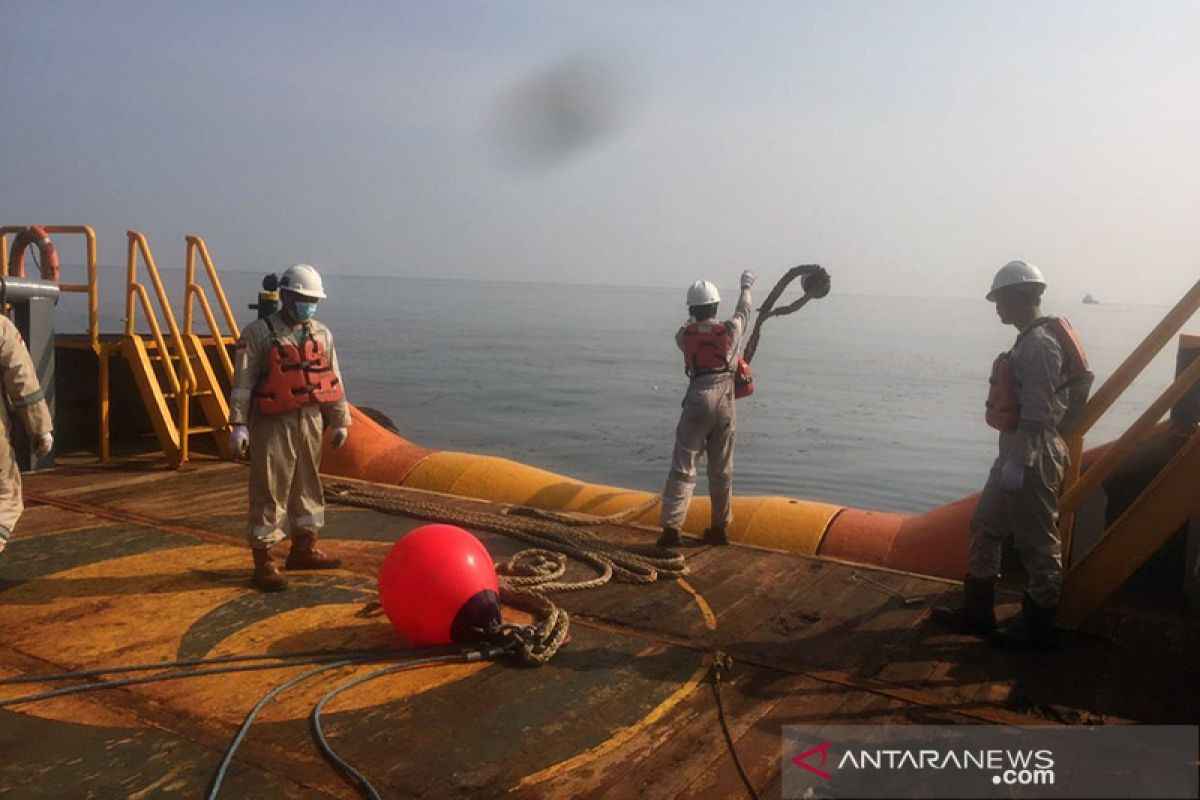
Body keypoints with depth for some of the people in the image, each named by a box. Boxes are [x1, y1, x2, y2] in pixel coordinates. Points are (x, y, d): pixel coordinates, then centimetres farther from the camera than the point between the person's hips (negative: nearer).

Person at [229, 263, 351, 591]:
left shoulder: (322, 334, 9)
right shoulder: (258, 333, -6)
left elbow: (333, 380, 13)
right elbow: (242, 382, -9)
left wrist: (340, 422, 13)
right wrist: (238, 424, -15)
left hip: (311, 421, 6)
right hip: (273, 425, -6)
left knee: (308, 487, 15)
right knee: (270, 492, -3)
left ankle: (303, 549, 30)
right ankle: (264, 563, 5)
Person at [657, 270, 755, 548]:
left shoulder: (684, 335, 0)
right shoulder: (731, 330, 2)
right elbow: (743, 312, 24)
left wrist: (695, 318, 47)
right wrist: (746, 288, 43)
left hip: (697, 404, -1)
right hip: (725, 406, 2)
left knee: (683, 468, 0)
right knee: (722, 471, 11)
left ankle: (671, 528, -7)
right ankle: (719, 529, 19)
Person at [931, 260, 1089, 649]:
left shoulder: (1039, 345, -18)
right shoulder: (1032, 340, 14)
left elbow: (1036, 414, -23)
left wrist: (1018, 463, -22)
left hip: (1033, 457, -11)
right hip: (1017, 451, 11)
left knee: (1037, 542, 2)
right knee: (985, 524, 16)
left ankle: (1038, 626, 15)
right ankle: (977, 610, 25)